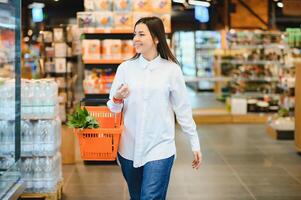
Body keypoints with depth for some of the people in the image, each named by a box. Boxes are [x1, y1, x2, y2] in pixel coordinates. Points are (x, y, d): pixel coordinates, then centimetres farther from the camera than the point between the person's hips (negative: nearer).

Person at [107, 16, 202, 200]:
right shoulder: (125, 68, 1)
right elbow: (113, 109, 6)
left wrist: (195, 144, 5)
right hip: (129, 149, 3)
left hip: (159, 149, -3)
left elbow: (183, 110, 3)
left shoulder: (171, 70, -3)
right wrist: (117, 99, -16)